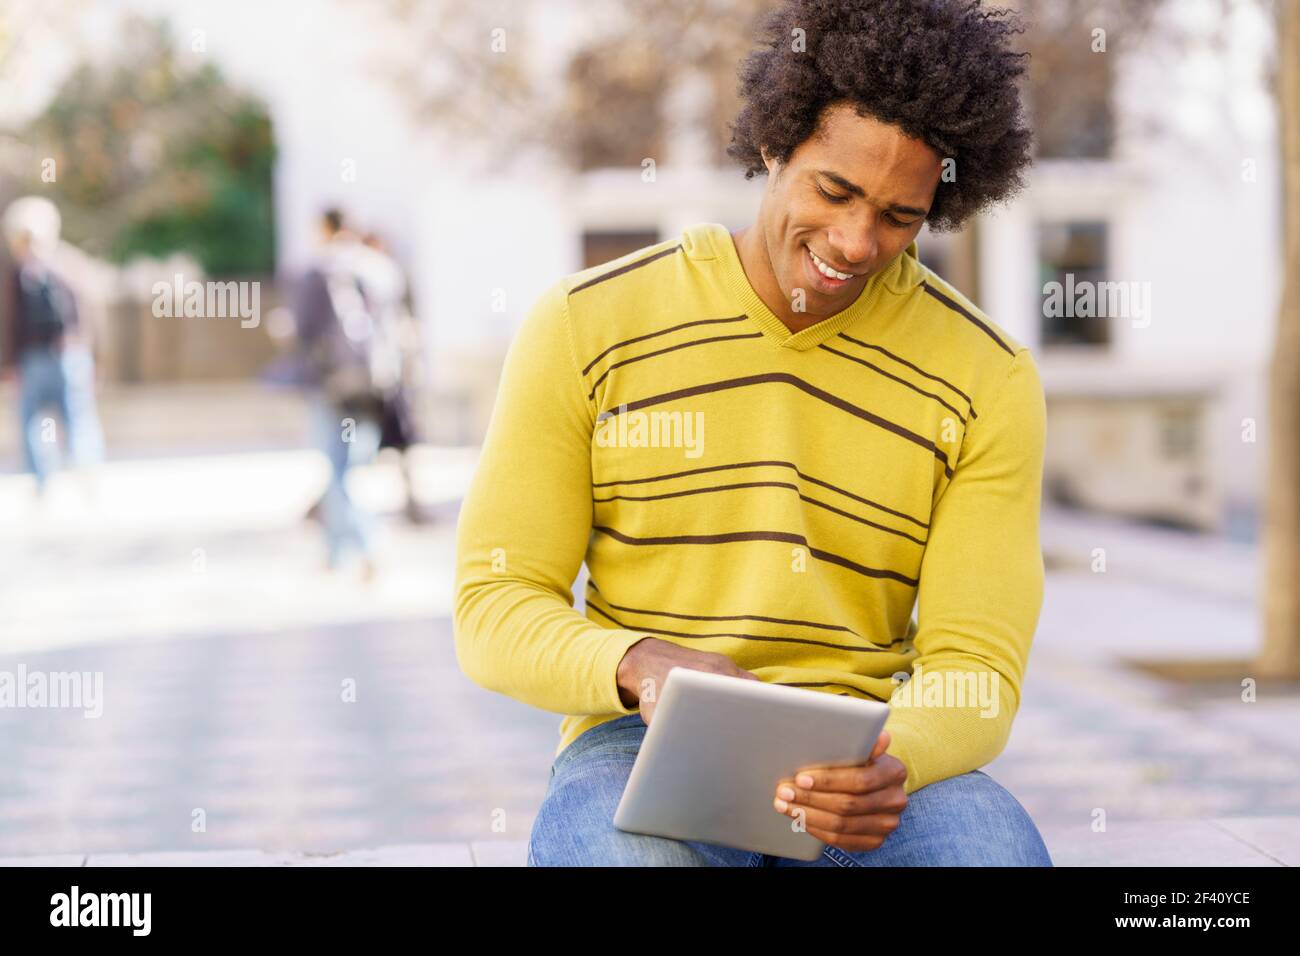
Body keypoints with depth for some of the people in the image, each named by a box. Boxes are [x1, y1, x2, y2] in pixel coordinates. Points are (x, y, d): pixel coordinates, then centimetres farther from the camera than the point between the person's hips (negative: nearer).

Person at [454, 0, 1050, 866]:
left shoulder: (988, 380, 3)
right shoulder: (587, 328, 1)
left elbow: (977, 667, -1)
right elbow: (495, 609, 1)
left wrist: (890, 767, -25)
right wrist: (639, 665, -22)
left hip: (855, 762, 1)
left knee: (999, 852, -33)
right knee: (624, 856, -37)